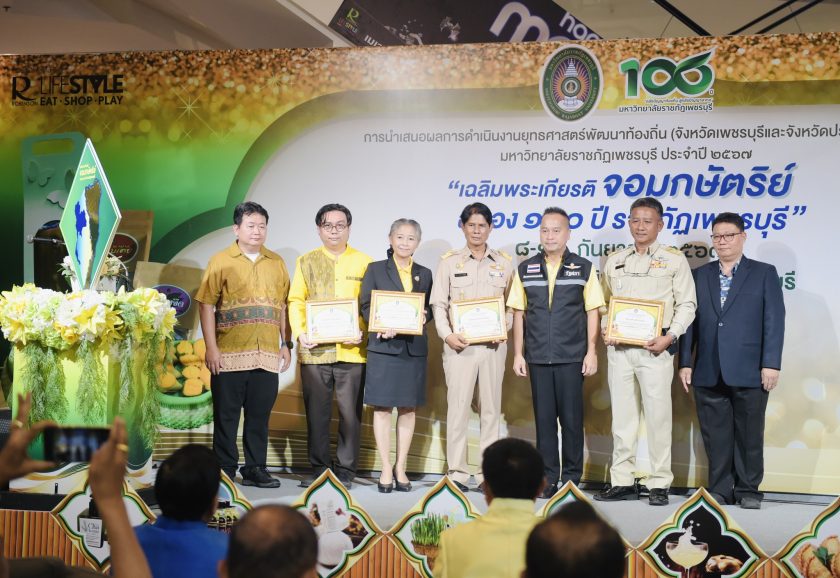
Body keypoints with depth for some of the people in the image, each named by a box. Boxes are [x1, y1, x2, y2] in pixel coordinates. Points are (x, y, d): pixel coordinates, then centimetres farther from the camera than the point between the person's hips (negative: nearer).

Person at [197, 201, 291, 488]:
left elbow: (283, 305, 16)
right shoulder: (221, 261, 1)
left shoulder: (276, 262, 12)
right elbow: (206, 305, -3)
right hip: (229, 354, -3)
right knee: (226, 415, 3)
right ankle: (225, 470, 11)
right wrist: (211, 348, -10)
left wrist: (285, 343, 11)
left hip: (267, 354, 3)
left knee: (260, 415, 7)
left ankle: (255, 468, 17)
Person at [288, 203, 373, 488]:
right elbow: (295, 301, 8)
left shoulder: (364, 262, 9)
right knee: (316, 412, 4)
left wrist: (363, 331, -10)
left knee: (350, 412, 0)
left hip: (351, 350, -1)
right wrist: (300, 332, -7)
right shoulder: (306, 262, 13)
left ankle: (345, 470, 9)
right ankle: (319, 468, 13)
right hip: (314, 349, 1)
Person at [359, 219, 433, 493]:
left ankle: (400, 468, 13)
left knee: (407, 408, 5)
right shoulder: (375, 270, 6)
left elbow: (429, 309, 14)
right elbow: (365, 306, 1)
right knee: (382, 408, -2)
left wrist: (423, 315, -9)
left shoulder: (424, 274, 14)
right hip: (383, 346, -2)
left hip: (414, 348, 3)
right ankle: (386, 469, 4)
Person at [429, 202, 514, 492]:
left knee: (491, 407, 4)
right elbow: (438, 303, 3)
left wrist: (505, 327, -8)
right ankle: (456, 470, 4)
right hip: (460, 344, -1)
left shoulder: (504, 262, 9)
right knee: (457, 406, -3)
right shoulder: (449, 261, 6)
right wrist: (447, 334, -11)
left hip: (493, 345, 2)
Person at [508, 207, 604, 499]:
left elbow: (592, 312, 2)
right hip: (538, 357, 2)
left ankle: (572, 477, 11)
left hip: (572, 357, -2)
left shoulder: (584, 269, 3)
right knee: (544, 419, 5)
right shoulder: (525, 270, 8)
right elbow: (519, 314, 9)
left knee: (572, 418, 1)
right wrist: (518, 354, 4)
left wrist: (591, 352, -4)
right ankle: (548, 478, 13)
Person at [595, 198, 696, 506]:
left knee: (658, 416, -3)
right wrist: (605, 329, 1)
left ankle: (660, 484, 4)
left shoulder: (674, 260, 2)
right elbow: (603, 302, 19)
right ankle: (622, 481, 13)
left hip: (654, 347, -4)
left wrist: (670, 337, -12)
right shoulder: (614, 261, 14)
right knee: (622, 415, 7)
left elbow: (687, 304, 0)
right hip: (618, 347, 4)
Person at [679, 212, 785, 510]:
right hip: (709, 373, 2)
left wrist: (771, 364, -9)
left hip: (749, 372, -2)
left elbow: (774, 321, -1)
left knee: (749, 435, 3)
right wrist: (685, 363, 3)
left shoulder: (764, 273, 6)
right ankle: (720, 490, 13)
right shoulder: (699, 275, 13)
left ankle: (748, 490, 14)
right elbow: (689, 321, 10)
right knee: (715, 436, 5)